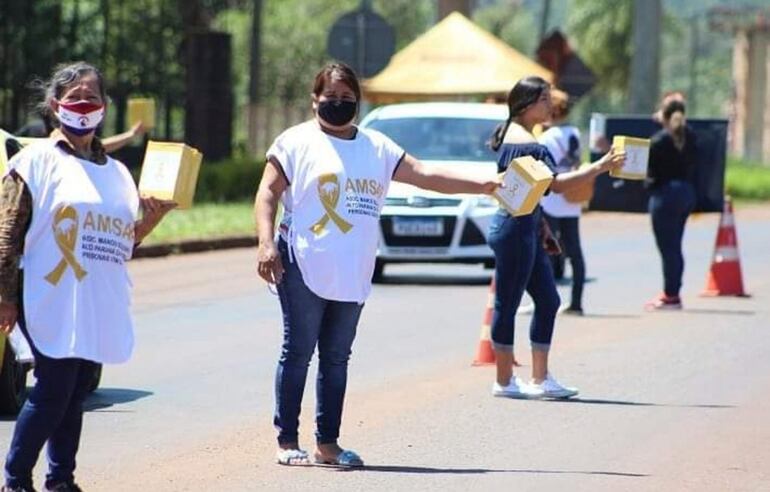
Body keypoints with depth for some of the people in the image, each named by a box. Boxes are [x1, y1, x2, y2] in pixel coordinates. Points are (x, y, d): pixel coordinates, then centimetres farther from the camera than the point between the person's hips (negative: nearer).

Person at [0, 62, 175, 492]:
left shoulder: (117, 173, 18)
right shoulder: (36, 161, 0)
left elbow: (125, 243, 22)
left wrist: (154, 216, 3)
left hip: (102, 308, 5)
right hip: (53, 303, -5)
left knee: (76, 395, 7)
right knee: (54, 393, -11)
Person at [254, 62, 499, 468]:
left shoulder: (376, 147, 14)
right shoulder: (297, 142, 2)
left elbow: (425, 175, 12)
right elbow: (268, 193, -2)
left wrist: (485, 185, 4)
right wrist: (265, 244, -15)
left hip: (352, 275, 5)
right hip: (303, 268, -5)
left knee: (337, 357, 8)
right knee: (298, 353, -2)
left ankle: (328, 443, 14)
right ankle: (287, 441, 1)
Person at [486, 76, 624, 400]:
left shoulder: (510, 135, 15)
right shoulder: (526, 143, -17)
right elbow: (556, 183, -26)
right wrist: (600, 167, -26)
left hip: (525, 229, 11)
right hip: (515, 229, -11)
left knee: (547, 301, 11)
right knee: (508, 304, -2)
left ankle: (540, 379, 12)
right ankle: (504, 382, 5)